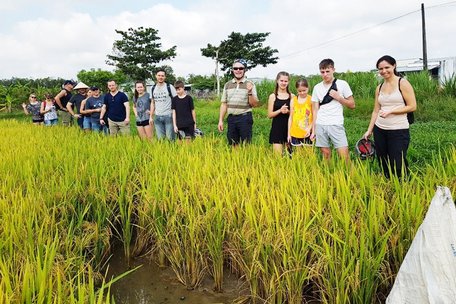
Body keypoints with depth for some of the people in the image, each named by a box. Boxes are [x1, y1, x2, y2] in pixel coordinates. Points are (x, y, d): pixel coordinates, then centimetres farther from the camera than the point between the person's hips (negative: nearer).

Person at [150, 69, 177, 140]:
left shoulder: (169, 87, -3)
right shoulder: (153, 88, 10)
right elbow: (153, 103, 17)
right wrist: (151, 117, 12)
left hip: (168, 116, -4)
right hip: (157, 117, 4)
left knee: (170, 138, -5)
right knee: (160, 138, 6)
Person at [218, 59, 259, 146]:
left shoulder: (250, 84, 0)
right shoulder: (227, 85, 9)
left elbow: (255, 104, -4)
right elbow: (224, 104, 10)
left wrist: (250, 92, -19)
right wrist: (220, 120, 4)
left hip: (245, 118, -3)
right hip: (231, 118, 3)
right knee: (232, 146, 7)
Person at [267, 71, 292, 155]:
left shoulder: (292, 96, 5)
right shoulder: (272, 96, 2)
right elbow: (269, 115, -1)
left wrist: (288, 111, -12)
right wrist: (280, 110, -16)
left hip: (289, 128, 2)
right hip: (277, 128, -2)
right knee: (278, 154, -6)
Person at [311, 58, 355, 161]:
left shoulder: (342, 84, 2)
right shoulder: (317, 87, 9)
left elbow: (352, 105, 6)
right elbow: (315, 110, 11)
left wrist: (338, 97, -9)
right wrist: (313, 130, 6)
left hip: (336, 125, -2)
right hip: (320, 125, 2)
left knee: (344, 155, -9)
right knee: (326, 154, 4)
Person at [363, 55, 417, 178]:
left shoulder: (403, 83, -4)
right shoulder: (379, 87, 11)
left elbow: (412, 106, -8)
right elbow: (376, 111, 12)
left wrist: (390, 111, -15)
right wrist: (369, 130, 6)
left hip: (399, 130, -5)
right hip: (379, 130, 5)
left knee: (398, 166, -6)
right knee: (383, 164, 10)